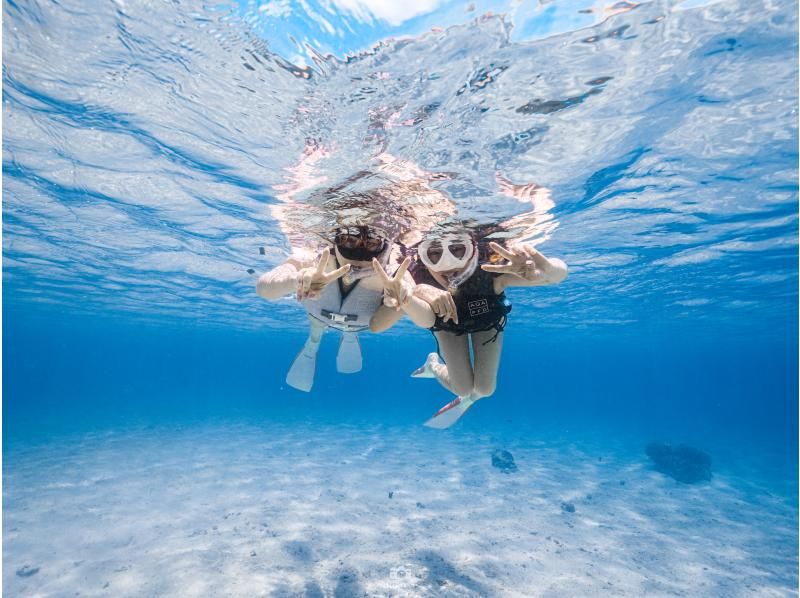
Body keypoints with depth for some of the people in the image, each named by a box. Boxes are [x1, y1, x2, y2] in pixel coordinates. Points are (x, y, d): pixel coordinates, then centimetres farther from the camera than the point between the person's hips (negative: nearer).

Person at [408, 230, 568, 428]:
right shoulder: (419, 277, -42)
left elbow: (560, 271, -51)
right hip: (447, 323, 0)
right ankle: (433, 364, 30)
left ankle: (466, 401, 41)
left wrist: (544, 269, -74)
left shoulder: (490, 269, -46)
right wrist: (418, 292, -79)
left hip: (487, 321, 1)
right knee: (463, 388, -4)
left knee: (485, 388, 2)